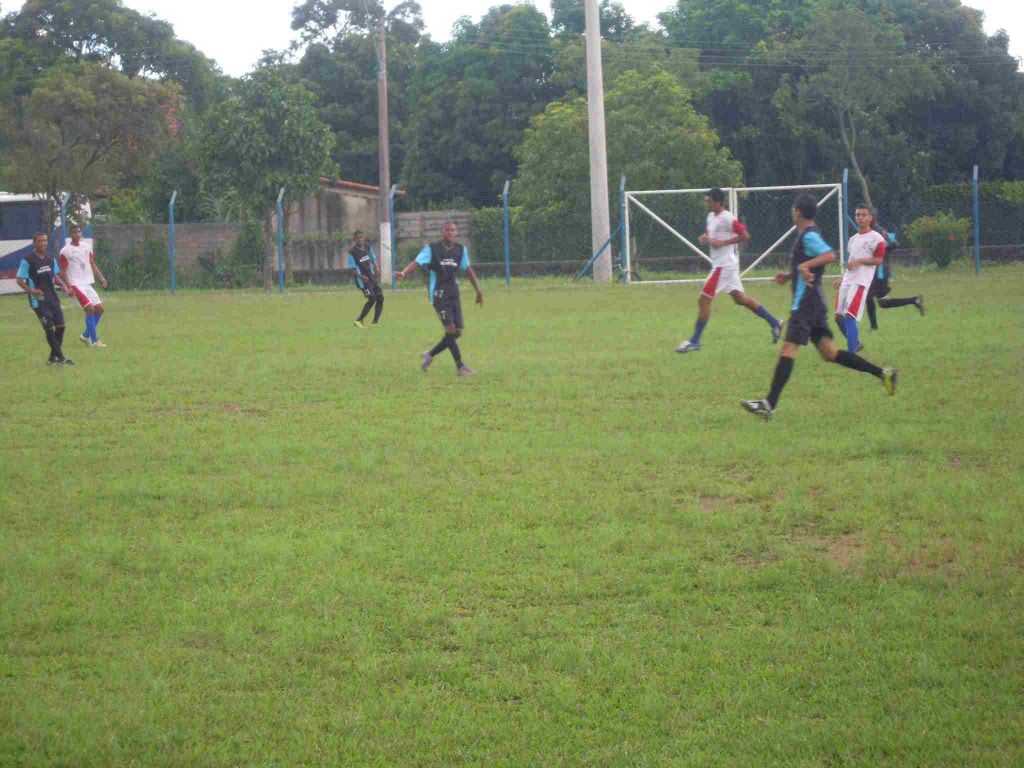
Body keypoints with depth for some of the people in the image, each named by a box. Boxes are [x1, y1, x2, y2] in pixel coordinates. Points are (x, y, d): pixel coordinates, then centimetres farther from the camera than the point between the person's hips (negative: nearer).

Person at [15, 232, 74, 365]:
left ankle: (53, 358, 15)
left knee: (60, 326, 2)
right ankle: (60, 357, -3)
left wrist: (63, 284, 2)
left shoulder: (50, 259, 8)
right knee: (49, 327, -10)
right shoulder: (27, 261, -10)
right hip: (39, 300, -6)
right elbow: (19, 280, -8)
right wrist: (31, 291, -23)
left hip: (53, 298, 6)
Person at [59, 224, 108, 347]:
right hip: (76, 284, -7)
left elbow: (92, 264, 14)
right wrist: (69, 287, -15)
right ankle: (94, 340, -12)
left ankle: (86, 335, 17)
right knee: (90, 308, -17)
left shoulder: (86, 247, 11)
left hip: (88, 283, 7)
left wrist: (101, 277, 2)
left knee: (99, 308, 3)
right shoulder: (65, 251, -6)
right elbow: (63, 271, -6)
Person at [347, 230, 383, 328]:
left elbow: (373, 259, 18)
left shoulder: (367, 248, 6)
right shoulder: (352, 253, -13)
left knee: (380, 297, 0)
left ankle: (375, 321, 8)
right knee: (372, 298, -17)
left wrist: (377, 268, 0)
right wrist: (361, 276, -26)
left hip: (371, 277, 7)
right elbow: (353, 269, -13)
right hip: (362, 279, -7)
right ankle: (359, 321, -9)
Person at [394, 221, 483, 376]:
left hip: (454, 295, 6)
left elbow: (468, 270, 20)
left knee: (457, 332, 2)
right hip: (439, 295, -6)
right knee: (450, 328, -15)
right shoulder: (432, 249, -4)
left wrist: (478, 290, 22)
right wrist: (404, 273, -33)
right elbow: (417, 263, -14)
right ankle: (460, 366, -11)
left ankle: (430, 355, 21)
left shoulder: (461, 250, 10)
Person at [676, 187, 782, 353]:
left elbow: (745, 235, -21)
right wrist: (705, 238, 3)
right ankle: (774, 323, 22)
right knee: (740, 298, 15)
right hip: (720, 264, 10)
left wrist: (723, 242, -23)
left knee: (704, 300, -8)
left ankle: (695, 341, -2)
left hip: (724, 265, -10)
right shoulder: (711, 216, 10)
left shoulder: (727, 219, -18)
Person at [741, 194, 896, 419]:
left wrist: (805, 265, -36)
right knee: (828, 353, 10)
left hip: (805, 305, -10)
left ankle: (769, 404, -18)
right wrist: (789, 275, 23)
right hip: (815, 302, 10)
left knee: (788, 349, -13)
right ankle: (881, 373, 9)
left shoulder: (809, 236, -12)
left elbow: (830, 255, -29)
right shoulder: (808, 235, 19)